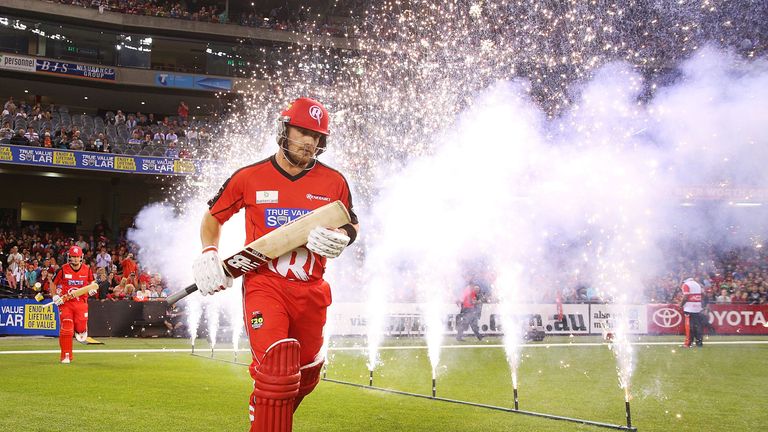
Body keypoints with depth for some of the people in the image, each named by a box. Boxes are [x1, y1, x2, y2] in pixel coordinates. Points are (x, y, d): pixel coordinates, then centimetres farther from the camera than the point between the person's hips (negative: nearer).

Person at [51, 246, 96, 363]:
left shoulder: (87, 270, 0)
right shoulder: (63, 270, -5)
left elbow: (92, 282, 18)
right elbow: (53, 283, 9)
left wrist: (92, 289, -3)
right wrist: (55, 296, -3)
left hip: (81, 302, 1)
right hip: (65, 302, -1)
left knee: (81, 327, -3)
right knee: (66, 330, -8)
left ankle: (80, 331, 38)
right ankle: (66, 355, 2)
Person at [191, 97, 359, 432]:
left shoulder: (334, 182, 3)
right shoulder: (249, 177, -1)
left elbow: (351, 225, 15)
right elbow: (213, 216, 12)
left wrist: (340, 238, -8)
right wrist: (209, 254, -5)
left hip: (311, 290, 4)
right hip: (264, 285, -3)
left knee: (305, 376, 17)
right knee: (277, 372, -22)